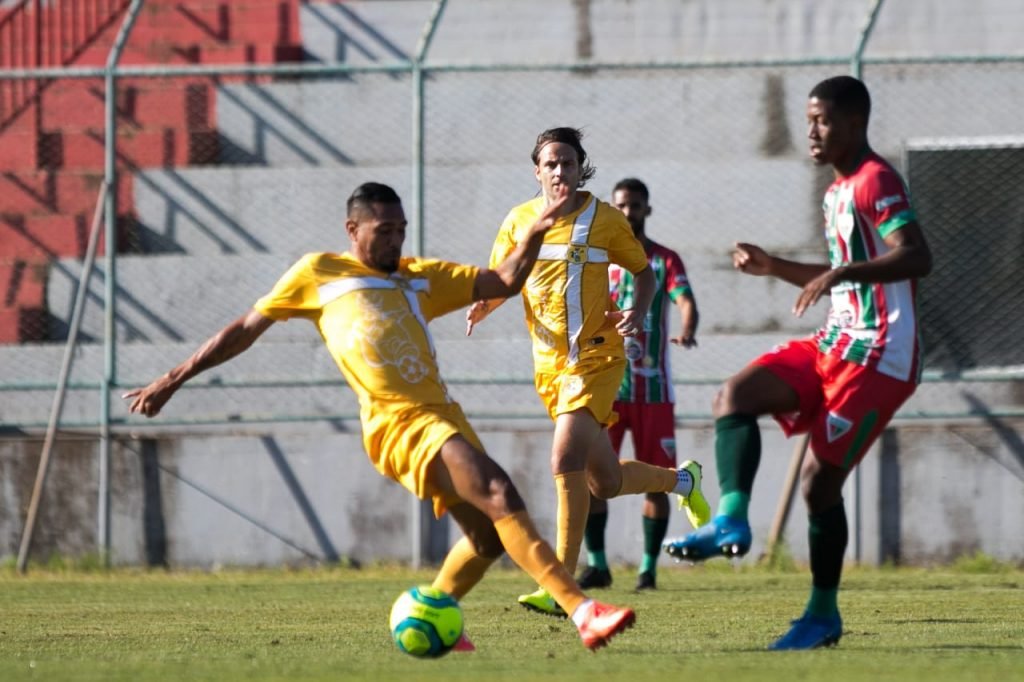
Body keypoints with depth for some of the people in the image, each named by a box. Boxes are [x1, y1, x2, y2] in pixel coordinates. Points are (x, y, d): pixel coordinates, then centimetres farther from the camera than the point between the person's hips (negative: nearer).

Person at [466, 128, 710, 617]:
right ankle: (680, 479, 43)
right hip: (549, 362, 5)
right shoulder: (519, 222, 4)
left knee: (566, 461, -23)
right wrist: (481, 306, -9)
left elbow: (644, 272, 8)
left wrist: (638, 312, -11)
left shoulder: (604, 219, -4)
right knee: (604, 482, 10)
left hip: (596, 356, -5)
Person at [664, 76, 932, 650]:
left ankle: (824, 613, 6)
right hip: (836, 343, 9)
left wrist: (841, 273, -36)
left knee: (820, 478, -6)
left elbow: (918, 257, -27)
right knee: (736, 395, -9)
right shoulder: (840, 191, 18)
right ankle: (731, 519, -22)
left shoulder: (876, 182, -13)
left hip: (878, 356, -9)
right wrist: (775, 268, 22)